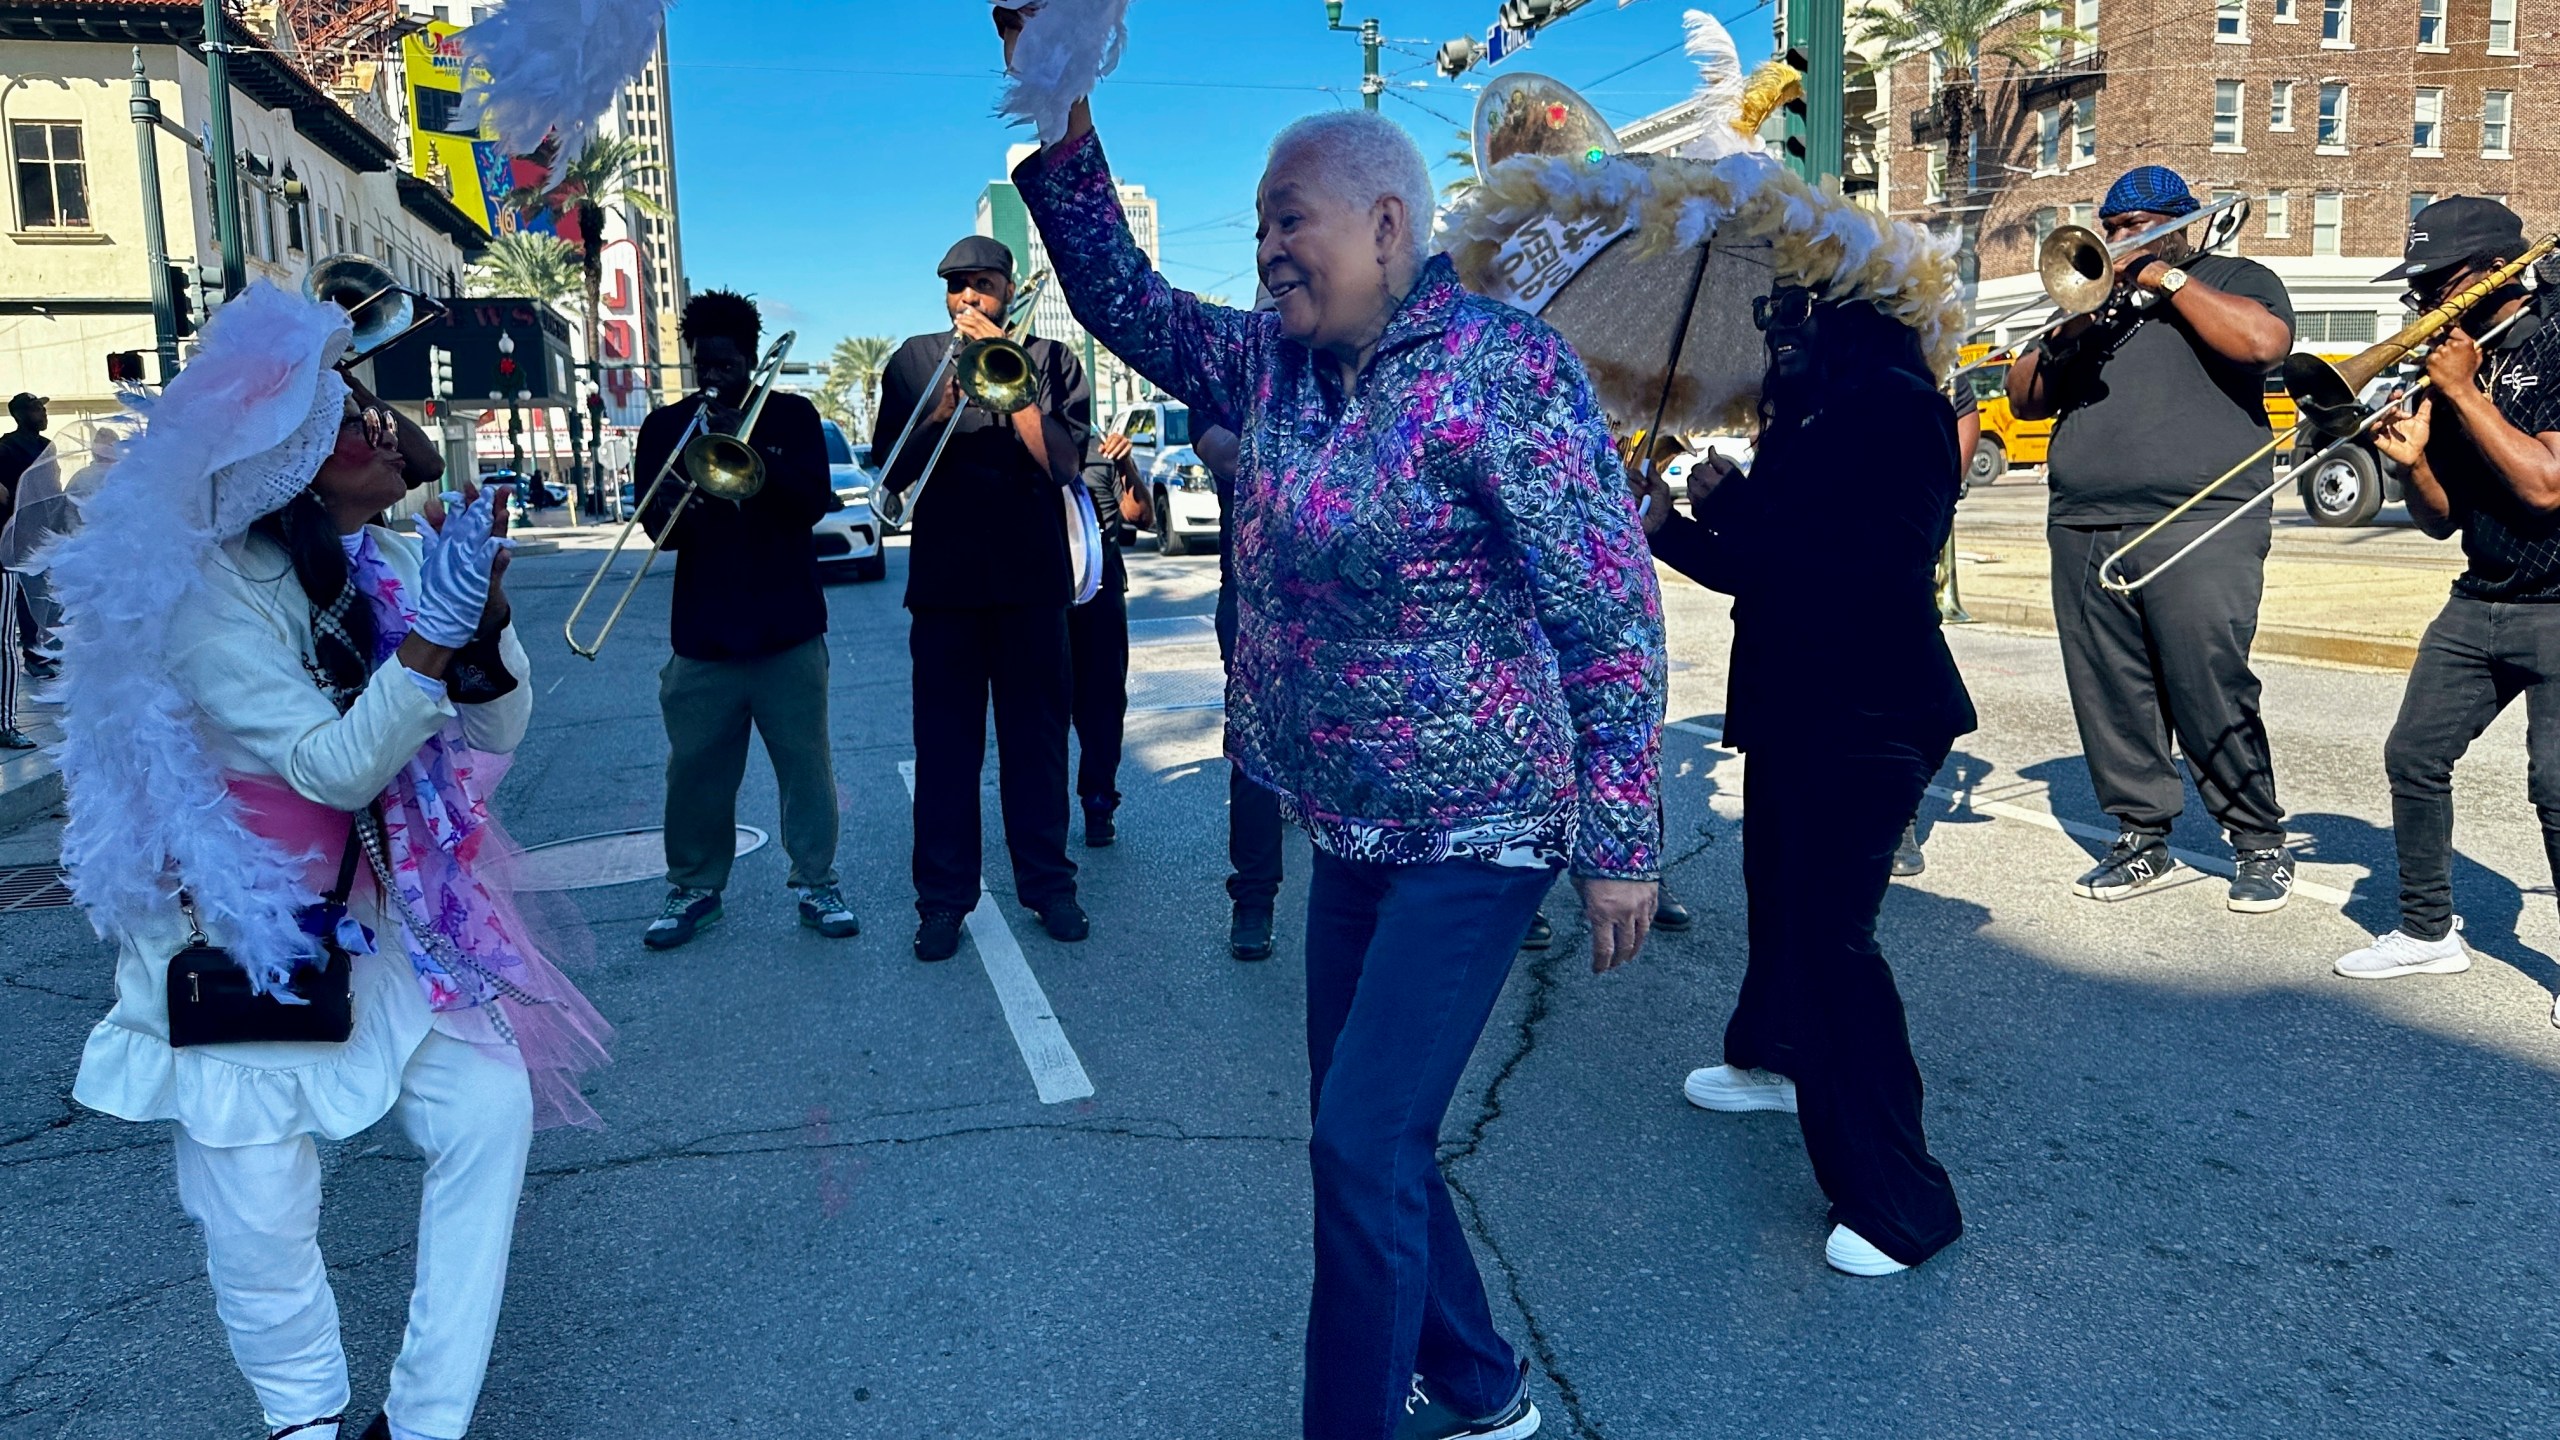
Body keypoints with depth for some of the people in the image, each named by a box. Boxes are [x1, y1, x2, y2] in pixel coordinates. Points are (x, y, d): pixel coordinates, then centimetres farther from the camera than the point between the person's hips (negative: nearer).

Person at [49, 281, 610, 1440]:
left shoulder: (384, 560, -2)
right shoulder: (202, 595, -19)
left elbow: (495, 733, -6)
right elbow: (336, 766, -25)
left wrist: (485, 619, -25)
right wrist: (430, 635, -37)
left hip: (370, 920, 5)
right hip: (235, 939, -5)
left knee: (490, 1107, -3)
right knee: (262, 1215, 0)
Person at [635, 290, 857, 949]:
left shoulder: (792, 417, 4)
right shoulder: (666, 428, 8)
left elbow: (814, 502, -9)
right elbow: (657, 530, 2)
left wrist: (747, 449, -19)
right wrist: (668, 512, -21)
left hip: (789, 627, -1)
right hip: (702, 633, 1)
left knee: (805, 762, 3)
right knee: (696, 767, 5)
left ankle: (816, 884, 14)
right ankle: (694, 888, 19)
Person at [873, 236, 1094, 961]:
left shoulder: (1051, 359, 6)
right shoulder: (914, 362, 10)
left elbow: (1064, 462, -7)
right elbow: (892, 471, 1)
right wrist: (946, 404, -14)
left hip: (1031, 578, -1)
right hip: (944, 579, 1)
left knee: (1036, 736, 5)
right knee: (945, 744, 2)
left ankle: (1049, 883, 16)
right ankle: (943, 898, 9)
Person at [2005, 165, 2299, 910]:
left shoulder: (2233, 279, 12)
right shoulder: (2092, 295, 24)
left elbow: (2262, 340, -12)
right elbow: (2024, 399, 17)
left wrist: (2165, 276, -5)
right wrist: (2067, 336, -2)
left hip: (2200, 529, -5)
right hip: (2084, 533, 5)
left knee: (2211, 694, -9)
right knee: (2111, 698, 3)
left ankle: (2261, 844, 6)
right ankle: (2142, 839, 15)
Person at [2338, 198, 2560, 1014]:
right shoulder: (2457, 358, 8)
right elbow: (2442, 519, 10)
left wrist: (2465, 392, -17)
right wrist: (2413, 462, -10)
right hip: (2480, 602, 7)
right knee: (2415, 754, 6)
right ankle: (2428, 930, 20)